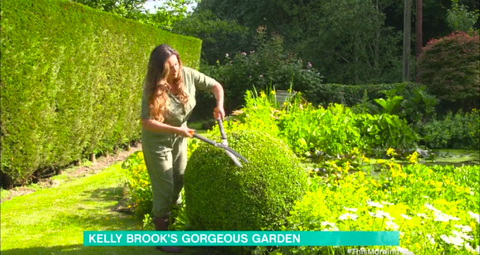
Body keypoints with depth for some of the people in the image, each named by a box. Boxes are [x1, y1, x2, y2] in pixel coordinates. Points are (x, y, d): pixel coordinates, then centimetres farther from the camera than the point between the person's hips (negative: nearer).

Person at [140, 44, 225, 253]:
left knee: (179, 181, 19)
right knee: (164, 189, 1)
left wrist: (220, 105, -20)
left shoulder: (188, 75, -16)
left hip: (179, 139, 5)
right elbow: (146, 122, -30)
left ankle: (173, 211, 47)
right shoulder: (153, 89, -27)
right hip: (157, 142, -5)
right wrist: (176, 129, -35)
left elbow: (215, 86, -3)